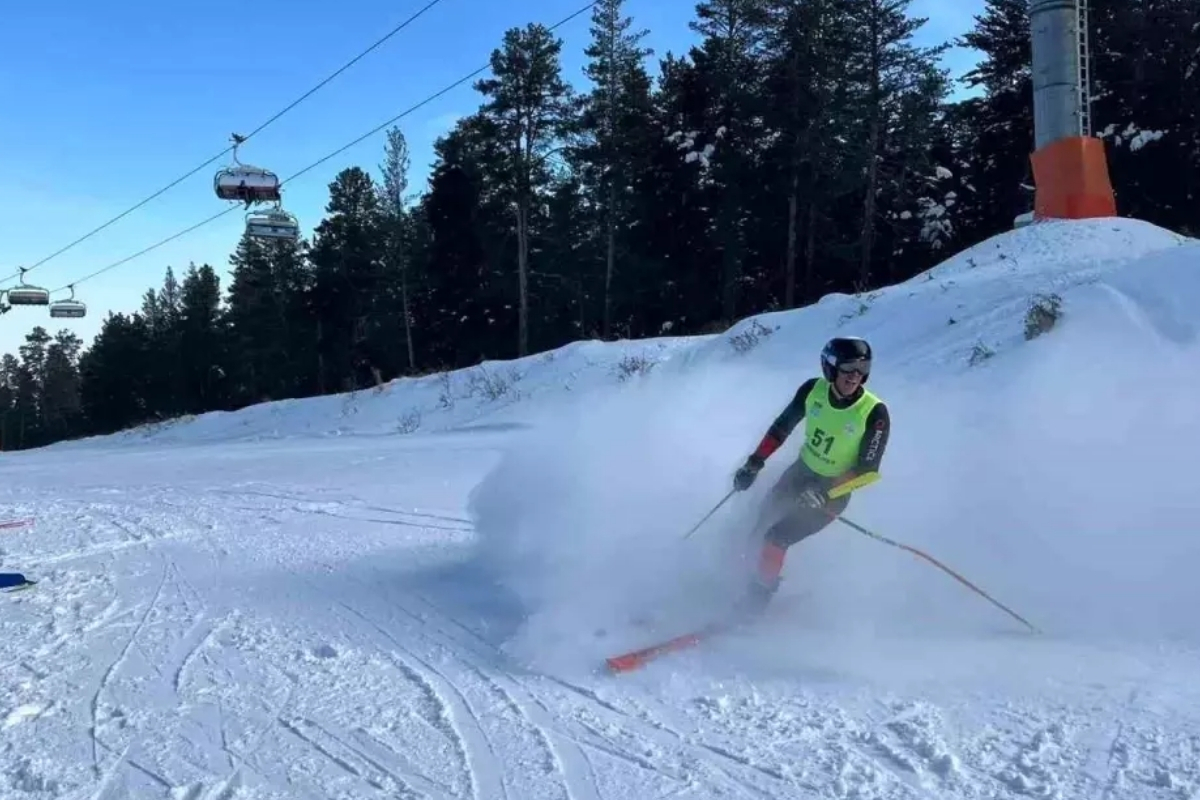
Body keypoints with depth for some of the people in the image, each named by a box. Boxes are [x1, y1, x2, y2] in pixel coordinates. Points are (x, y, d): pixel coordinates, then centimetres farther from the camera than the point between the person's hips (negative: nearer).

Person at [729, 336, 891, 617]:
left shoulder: (874, 413, -25)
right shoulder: (813, 390, -15)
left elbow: (867, 471, -21)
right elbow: (782, 427, 0)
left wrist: (825, 493, -30)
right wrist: (754, 463, -2)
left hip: (834, 490, -4)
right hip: (801, 472, 5)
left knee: (777, 538, -18)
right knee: (757, 531, 13)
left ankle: (756, 599, 4)